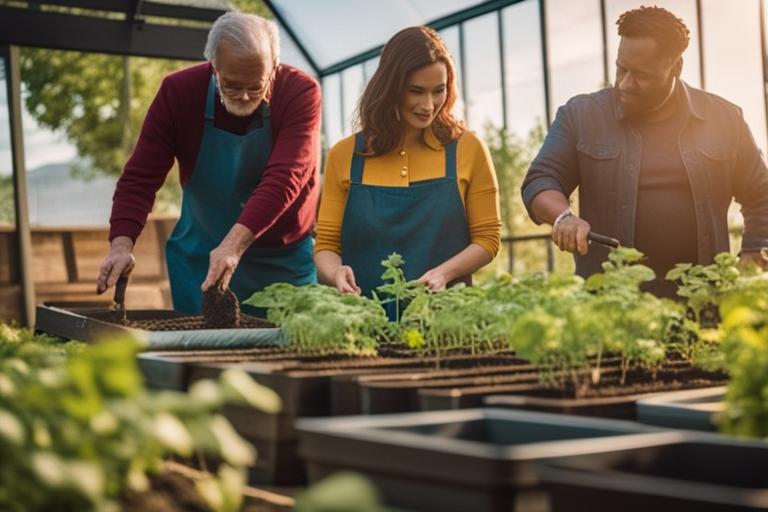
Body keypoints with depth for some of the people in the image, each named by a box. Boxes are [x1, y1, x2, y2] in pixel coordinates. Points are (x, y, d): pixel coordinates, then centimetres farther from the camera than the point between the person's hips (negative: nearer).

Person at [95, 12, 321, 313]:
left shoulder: (300, 93, -19)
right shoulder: (179, 91, -13)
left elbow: (283, 180, -31)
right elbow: (140, 178, -12)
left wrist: (235, 243, -43)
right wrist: (122, 243, -29)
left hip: (285, 263, -1)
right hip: (200, 259, 1)